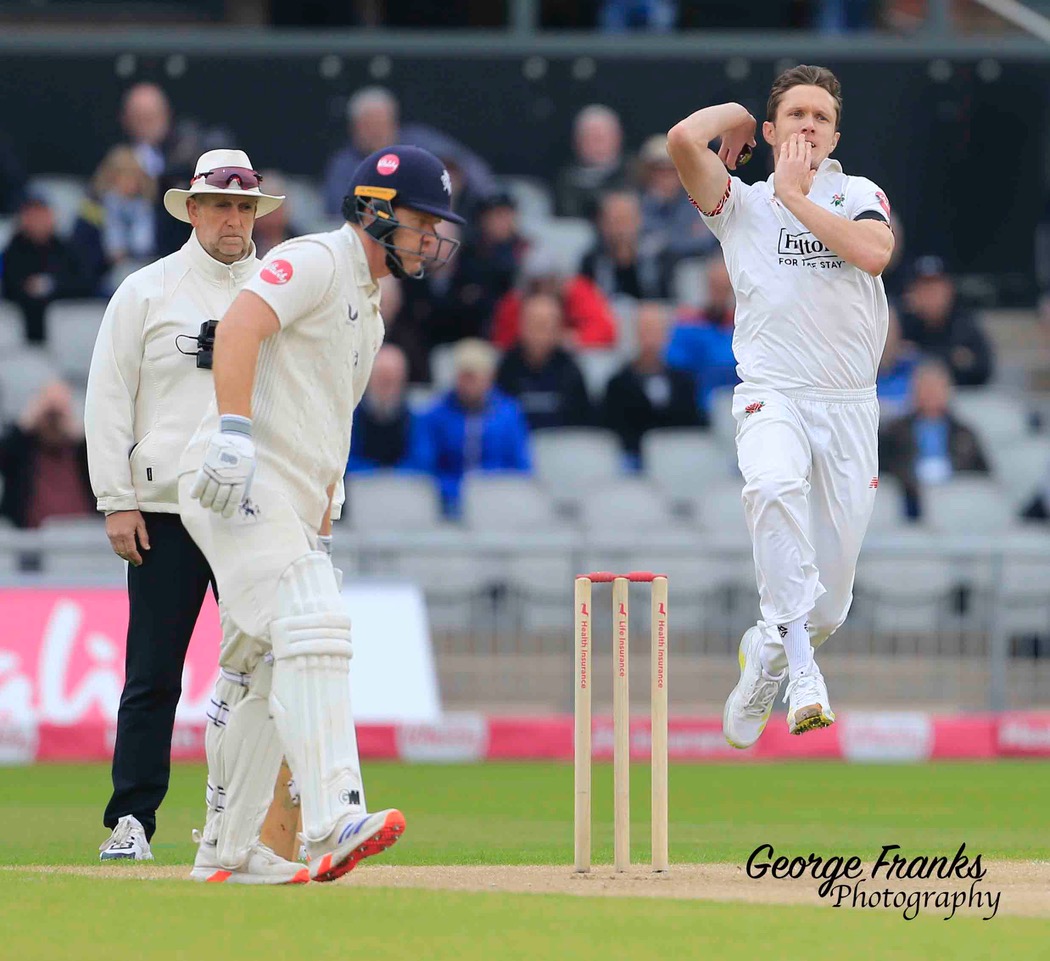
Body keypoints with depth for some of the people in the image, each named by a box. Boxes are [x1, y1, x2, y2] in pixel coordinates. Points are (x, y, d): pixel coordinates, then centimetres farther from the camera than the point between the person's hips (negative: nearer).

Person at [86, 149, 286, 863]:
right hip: (164, 515, -2)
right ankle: (132, 819, -1)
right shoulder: (146, 292, 5)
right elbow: (109, 400, 3)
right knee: (153, 676, -5)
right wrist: (117, 501, -5)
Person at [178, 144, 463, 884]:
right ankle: (333, 821, -33)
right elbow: (240, 325, -22)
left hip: (289, 506, 10)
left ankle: (227, 849, 18)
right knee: (312, 628, -22)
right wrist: (234, 430, -33)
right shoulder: (315, 261, -5)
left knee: (272, 667, 11)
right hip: (242, 484, -10)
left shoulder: (368, 308, 25)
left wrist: (322, 533, 24)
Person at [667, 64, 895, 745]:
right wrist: (736, 114, 10)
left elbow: (875, 253, -12)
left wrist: (795, 196, -5)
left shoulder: (859, 195, 11)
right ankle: (799, 661, -37)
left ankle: (767, 654, 33)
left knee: (831, 599, 2)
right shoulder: (741, 203, 9)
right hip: (772, 398, -2)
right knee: (775, 485, -38)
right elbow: (684, 139, -9)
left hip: (850, 405, 2)